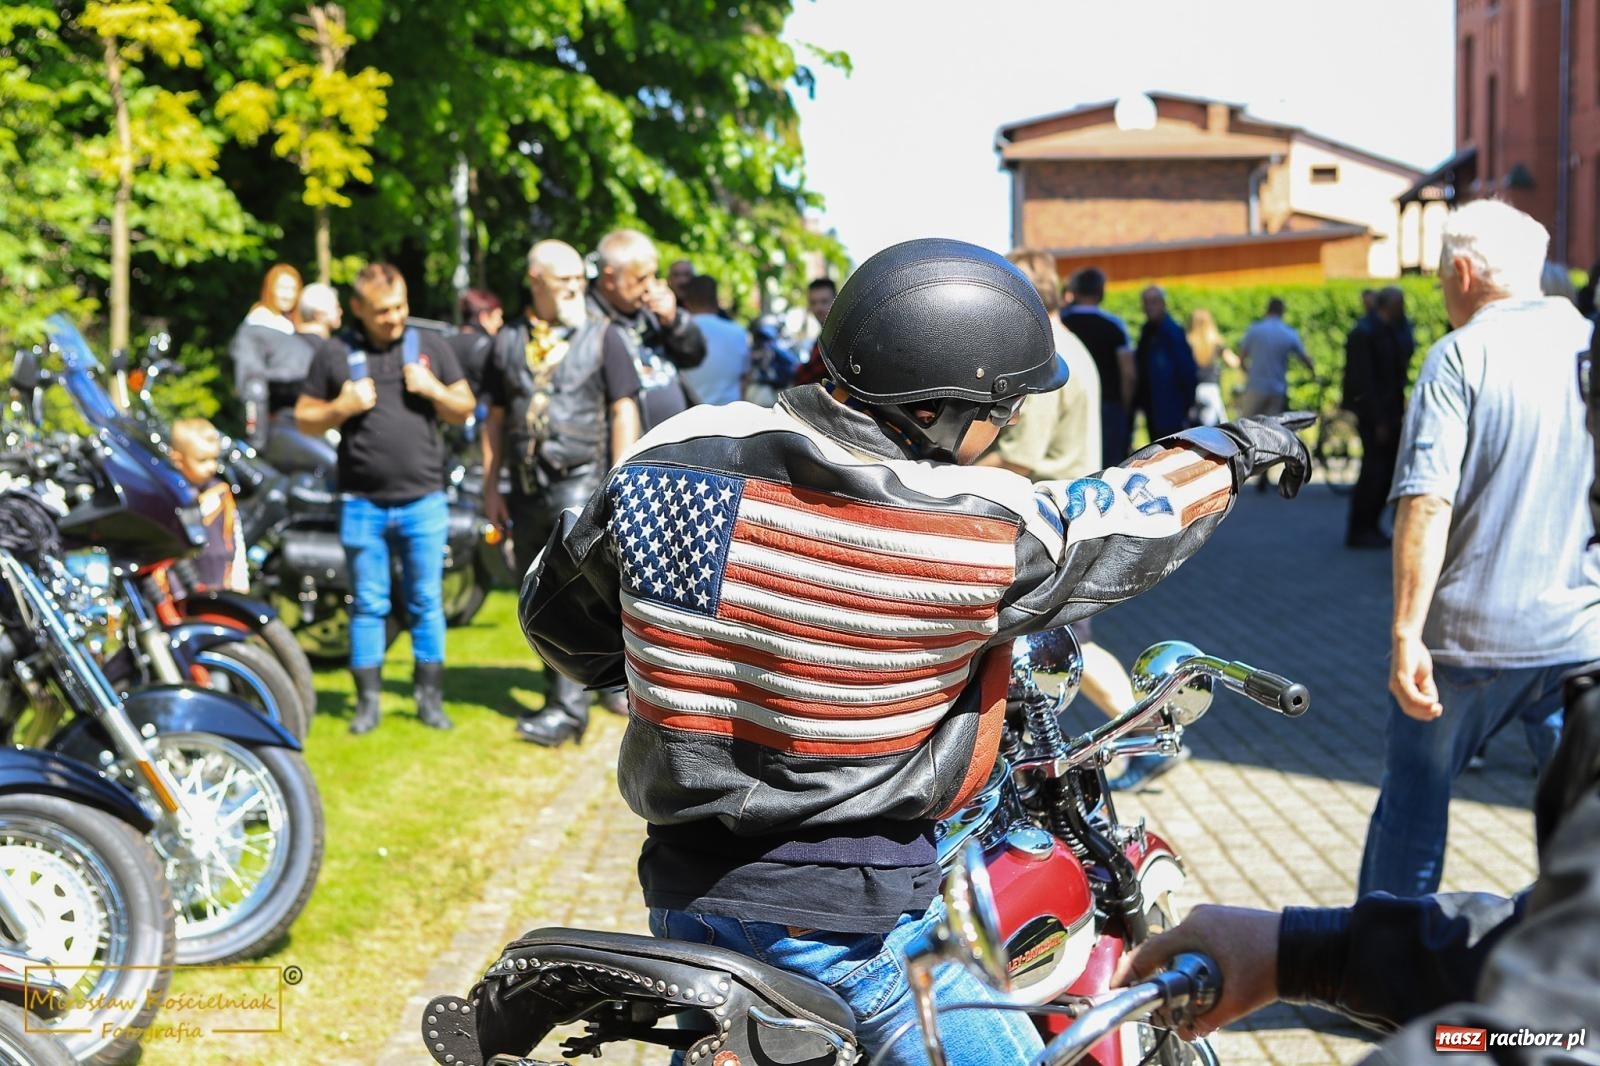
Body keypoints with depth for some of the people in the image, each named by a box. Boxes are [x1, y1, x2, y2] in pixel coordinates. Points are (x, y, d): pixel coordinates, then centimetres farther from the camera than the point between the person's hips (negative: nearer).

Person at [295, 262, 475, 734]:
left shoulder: (431, 346, 7)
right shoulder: (334, 357, 4)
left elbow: (464, 411, 11)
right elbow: (304, 419, 8)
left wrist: (435, 390, -9)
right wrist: (341, 407, -11)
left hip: (424, 500, 1)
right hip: (362, 504, -1)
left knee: (426, 602, 5)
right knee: (368, 604, 5)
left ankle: (430, 695, 15)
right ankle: (367, 700, 13)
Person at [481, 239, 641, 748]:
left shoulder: (600, 336, 2)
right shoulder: (507, 341, 12)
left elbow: (624, 413, 0)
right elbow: (495, 419, 15)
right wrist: (491, 488, 10)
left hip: (580, 482, -5)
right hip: (526, 488, 5)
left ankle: (569, 709, -13)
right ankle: (560, 695, 24)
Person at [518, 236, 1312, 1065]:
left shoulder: (675, 453, -8)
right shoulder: (981, 529, -19)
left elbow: (557, 616, 6)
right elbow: (1136, 513, 0)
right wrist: (1233, 449, 20)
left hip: (684, 893, 6)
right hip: (844, 920, -5)